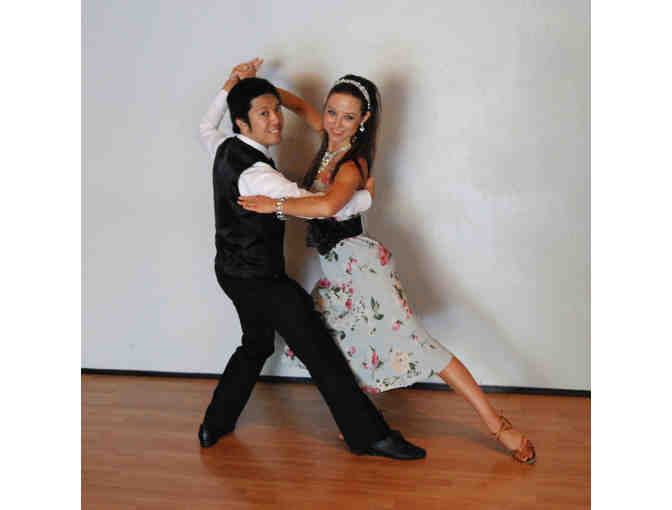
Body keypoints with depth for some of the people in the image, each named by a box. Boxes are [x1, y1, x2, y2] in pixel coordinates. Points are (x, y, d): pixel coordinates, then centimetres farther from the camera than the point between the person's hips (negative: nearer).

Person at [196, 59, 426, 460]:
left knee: (256, 344, 26)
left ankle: (215, 425, 35)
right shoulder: (256, 173, -27)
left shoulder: (226, 148, 0)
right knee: (321, 353, -3)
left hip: (234, 271, 10)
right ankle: (369, 435, 5)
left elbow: (206, 128, 26)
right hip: (261, 280, -10)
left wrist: (231, 87, 18)